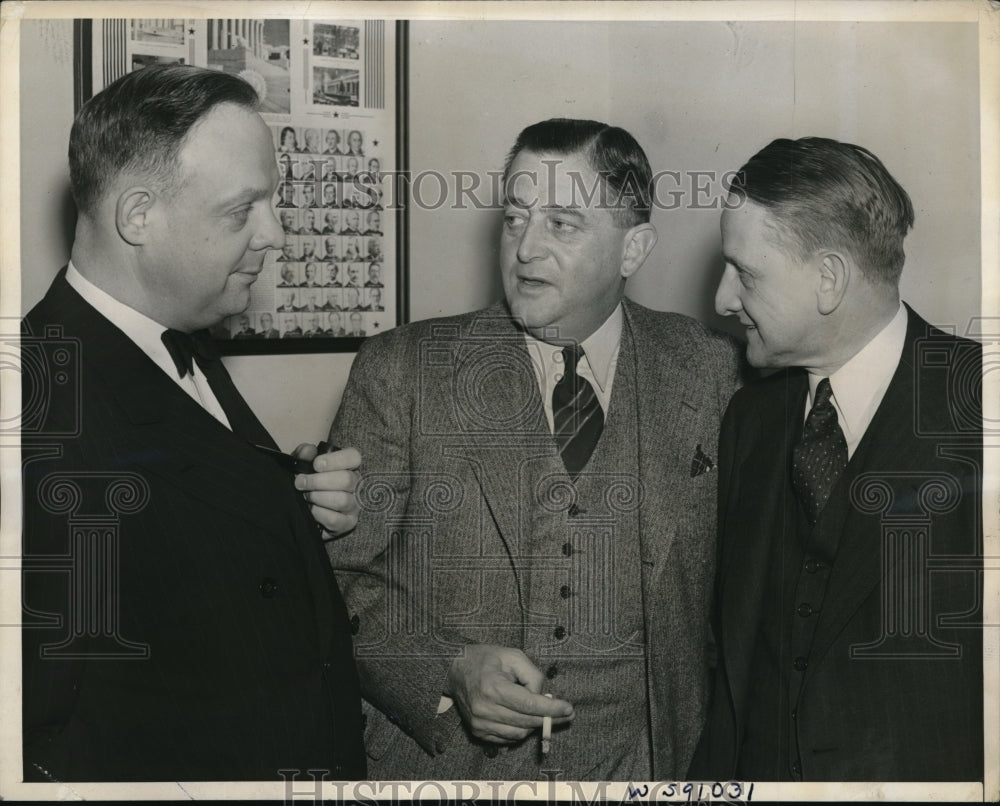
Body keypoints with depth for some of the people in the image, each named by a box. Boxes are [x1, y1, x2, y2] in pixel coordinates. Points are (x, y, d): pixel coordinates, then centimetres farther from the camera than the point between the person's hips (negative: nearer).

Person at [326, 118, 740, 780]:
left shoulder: (712, 374, -2)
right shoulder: (400, 371, -6)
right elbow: (338, 577, -5)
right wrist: (447, 674, -19)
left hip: (640, 768, 1)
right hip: (441, 767, -1)